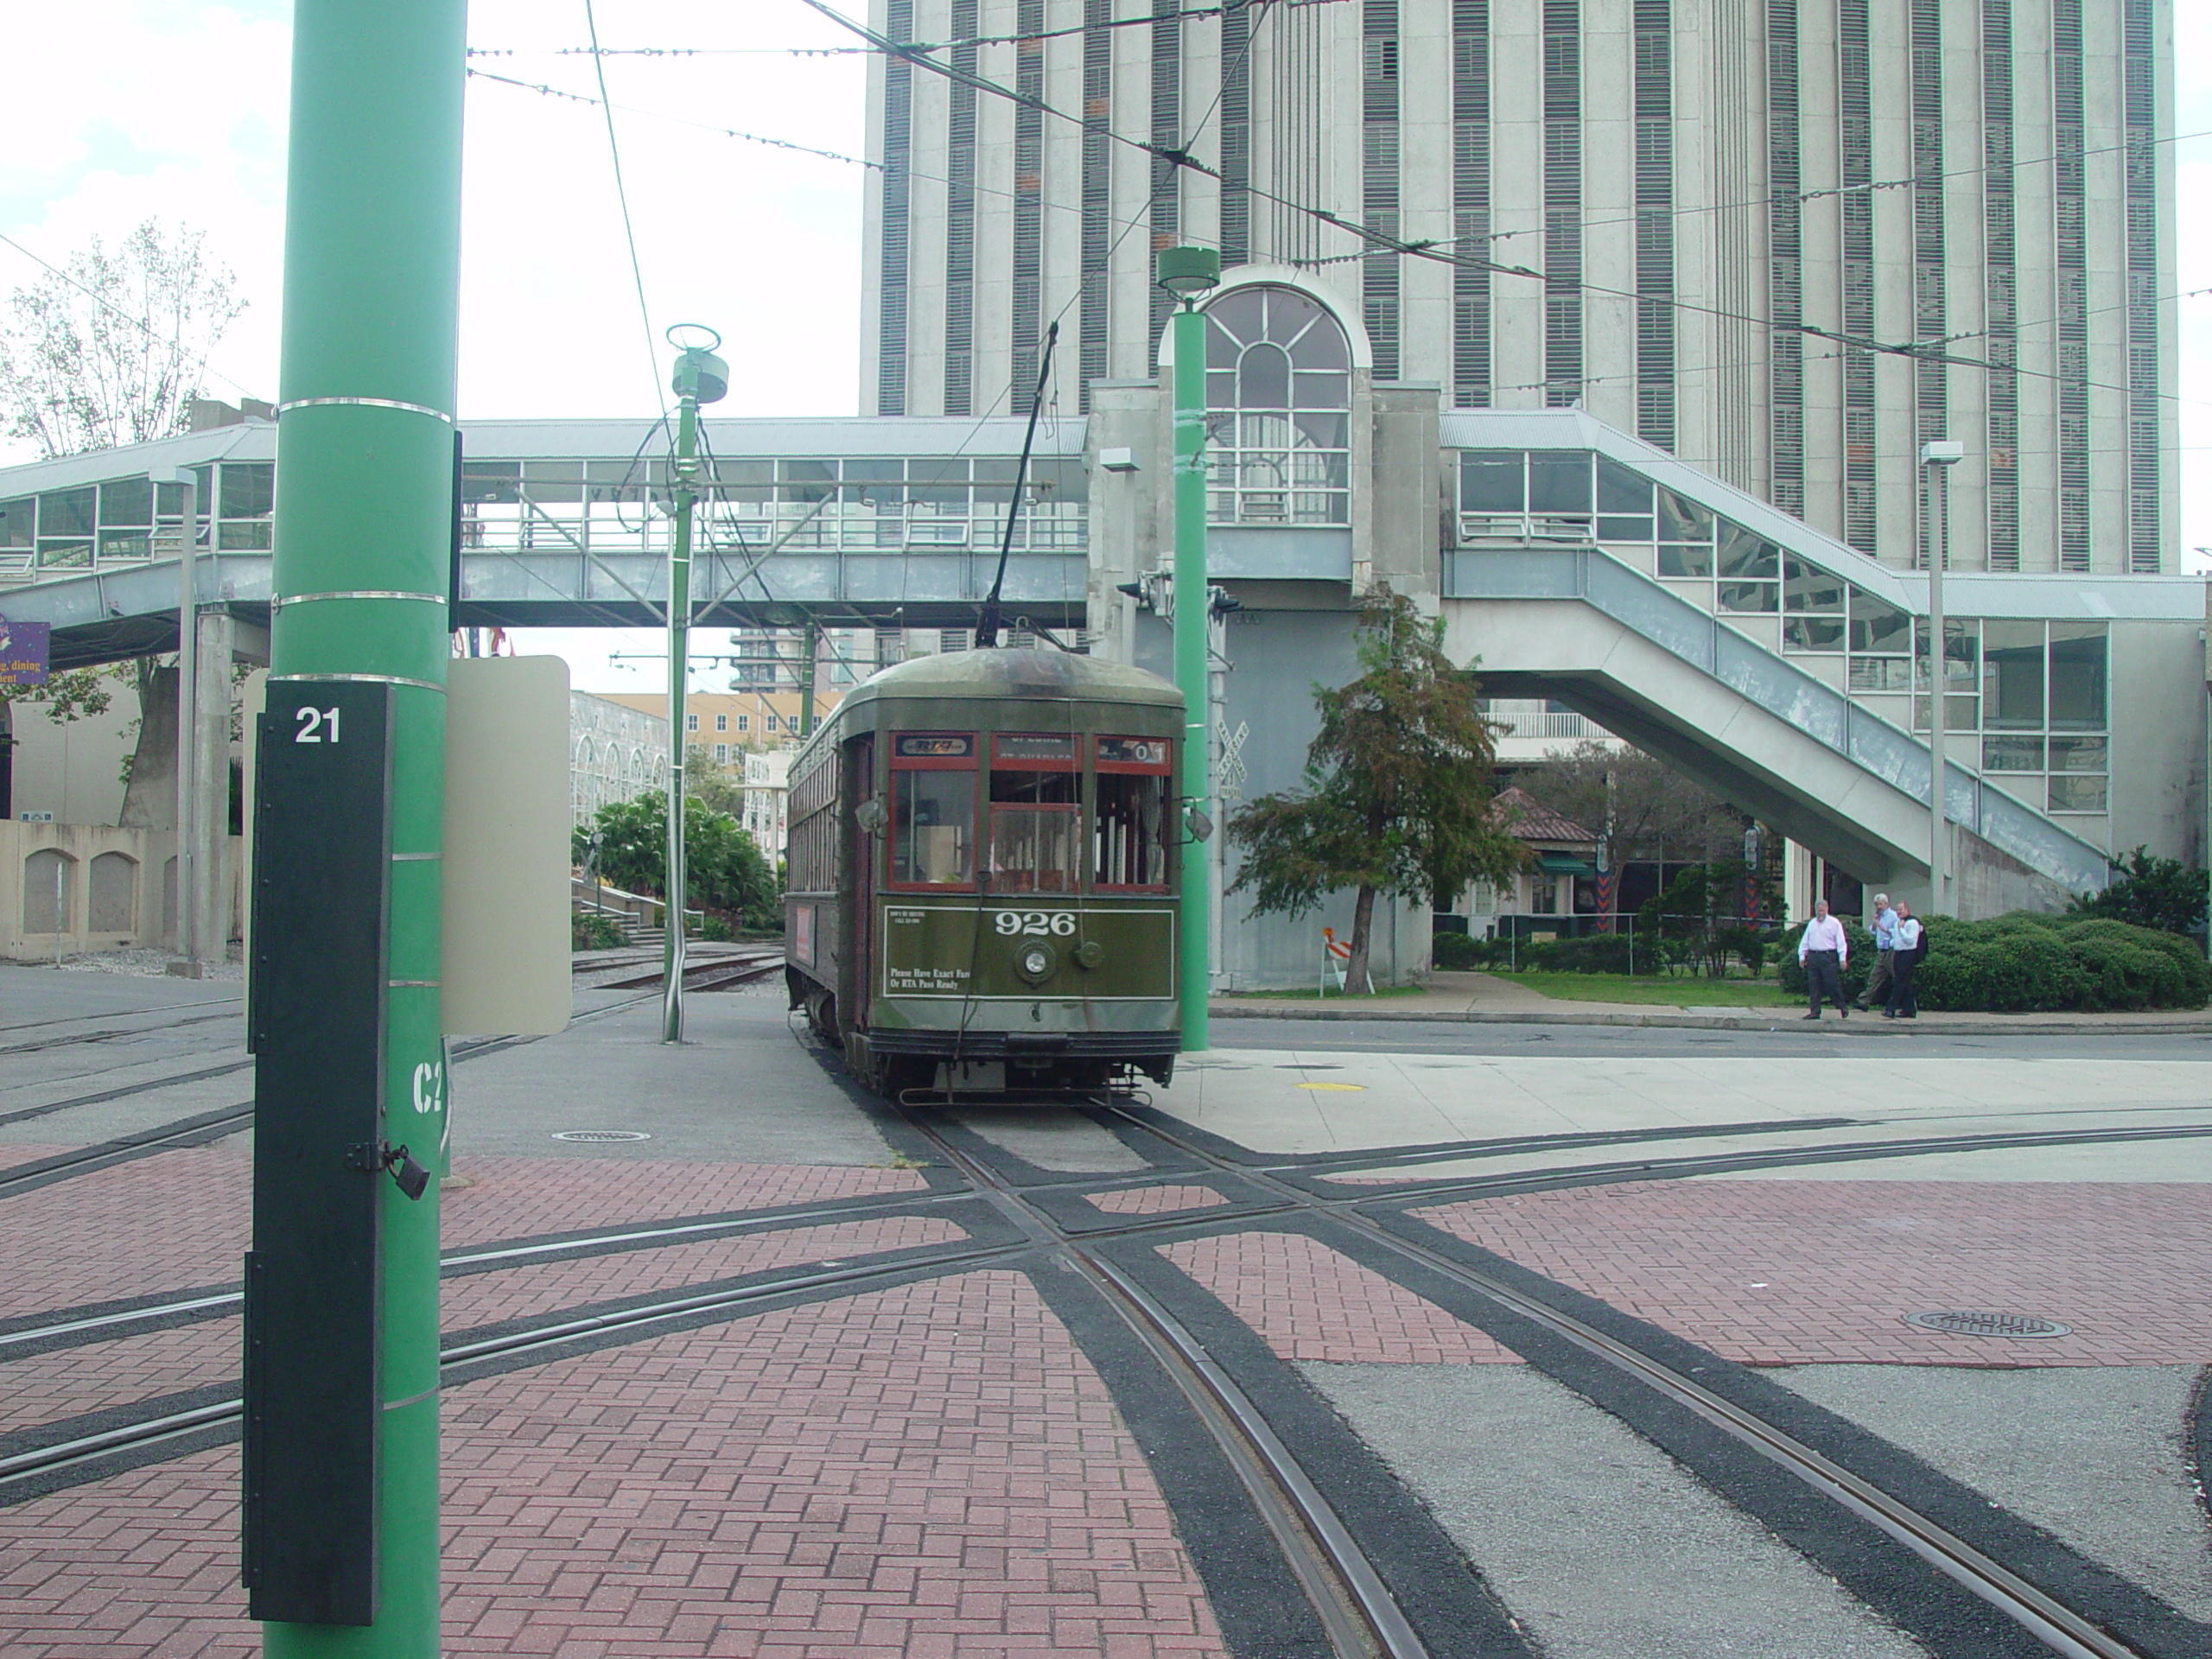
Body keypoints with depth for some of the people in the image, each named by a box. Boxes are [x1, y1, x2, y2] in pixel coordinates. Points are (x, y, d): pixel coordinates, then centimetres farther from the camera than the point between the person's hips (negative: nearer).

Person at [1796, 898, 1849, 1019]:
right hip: (1813, 957, 5)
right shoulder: (1812, 923, 17)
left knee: (1832, 984, -5)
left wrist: (1842, 958, -11)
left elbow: (1841, 942, -4)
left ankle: (1843, 1007, 11)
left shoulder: (1834, 923, 1)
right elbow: (1805, 941, 18)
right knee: (1813, 986, 3)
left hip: (1828, 957, -5)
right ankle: (1815, 1012, 7)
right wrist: (1802, 956, 10)